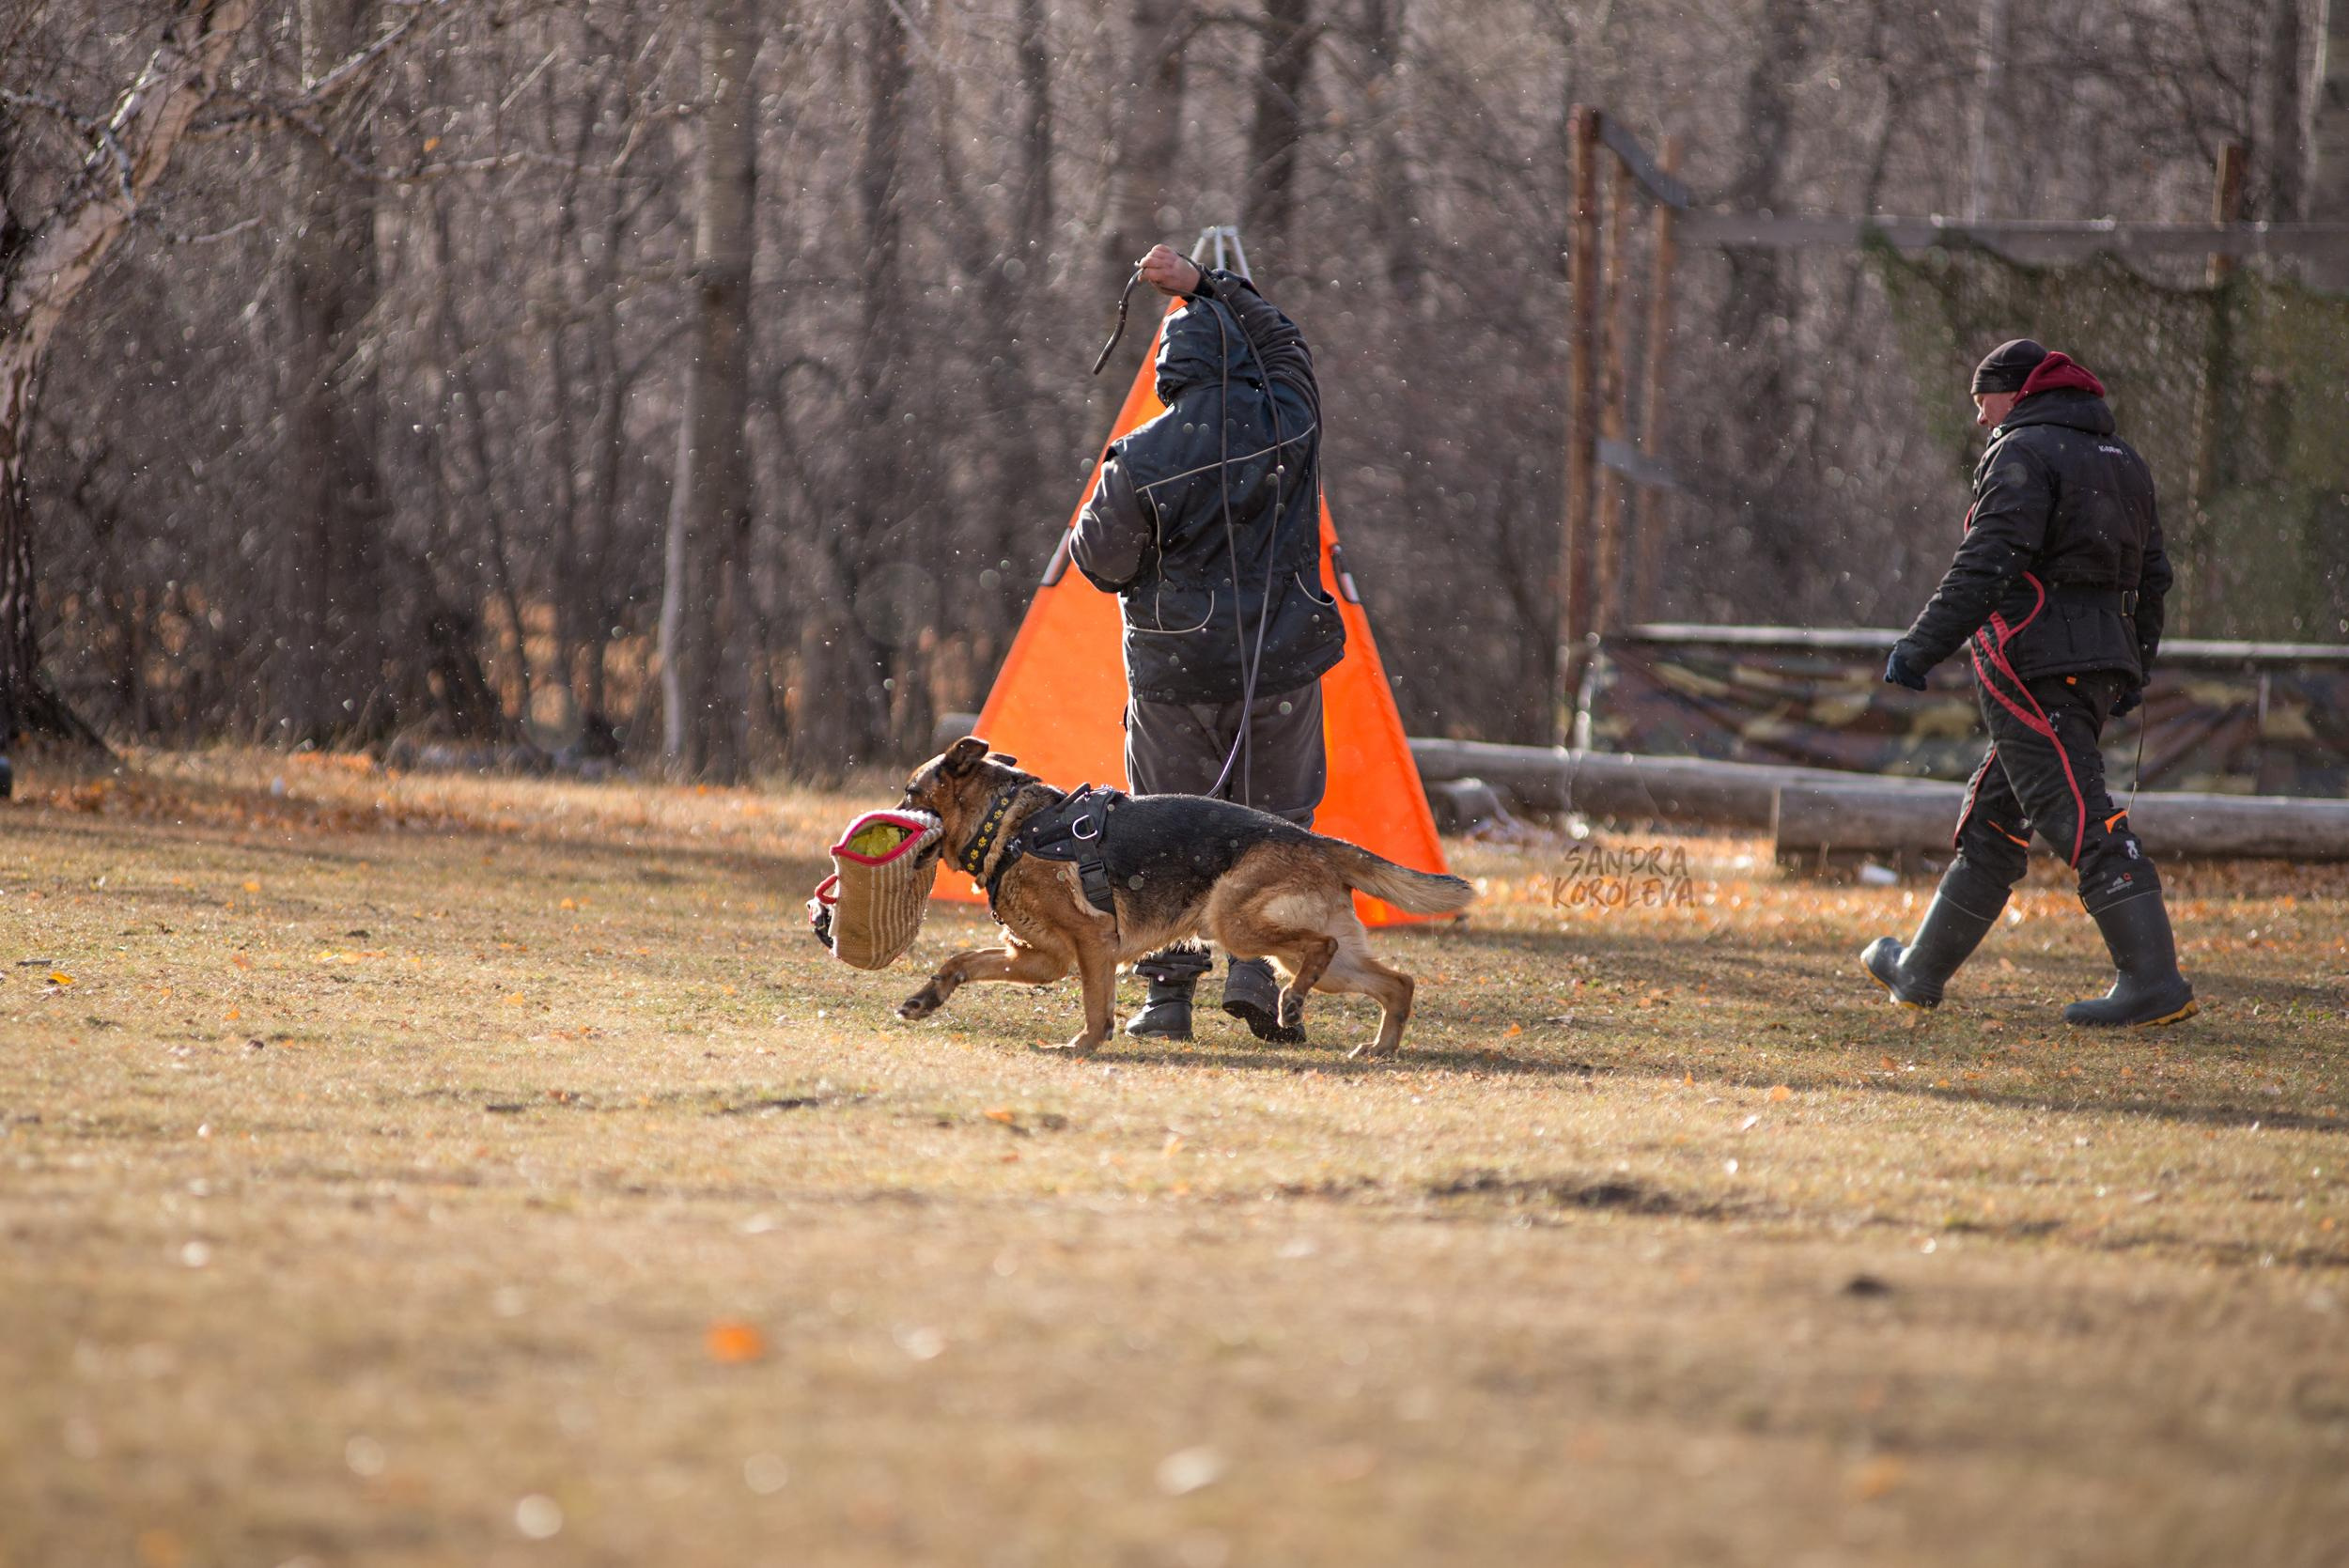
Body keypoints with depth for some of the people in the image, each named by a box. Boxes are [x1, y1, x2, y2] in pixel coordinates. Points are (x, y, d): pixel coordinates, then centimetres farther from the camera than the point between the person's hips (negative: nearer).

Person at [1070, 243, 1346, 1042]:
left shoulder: (1142, 460, -10)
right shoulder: (1287, 422, -4)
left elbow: (1099, 561, -2)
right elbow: (1279, 336, 16)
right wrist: (1203, 285, 14)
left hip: (1173, 671, -1)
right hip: (1279, 666, 1)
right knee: (1275, 822, 10)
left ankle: (1167, 992, 5)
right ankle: (1257, 968, -5)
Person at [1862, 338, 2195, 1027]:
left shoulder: (2024, 453, -8)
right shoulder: (2122, 460, 20)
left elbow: (1986, 564, -19)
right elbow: (2151, 574, 21)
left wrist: (1920, 648, -17)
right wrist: (2134, 670, 27)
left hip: (2034, 660, -9)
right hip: (2101, 660, 9)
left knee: (2079, 819, -13)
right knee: (1993, 817, 17)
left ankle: (2154, 982, -20)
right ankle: (1922, 970, 25)